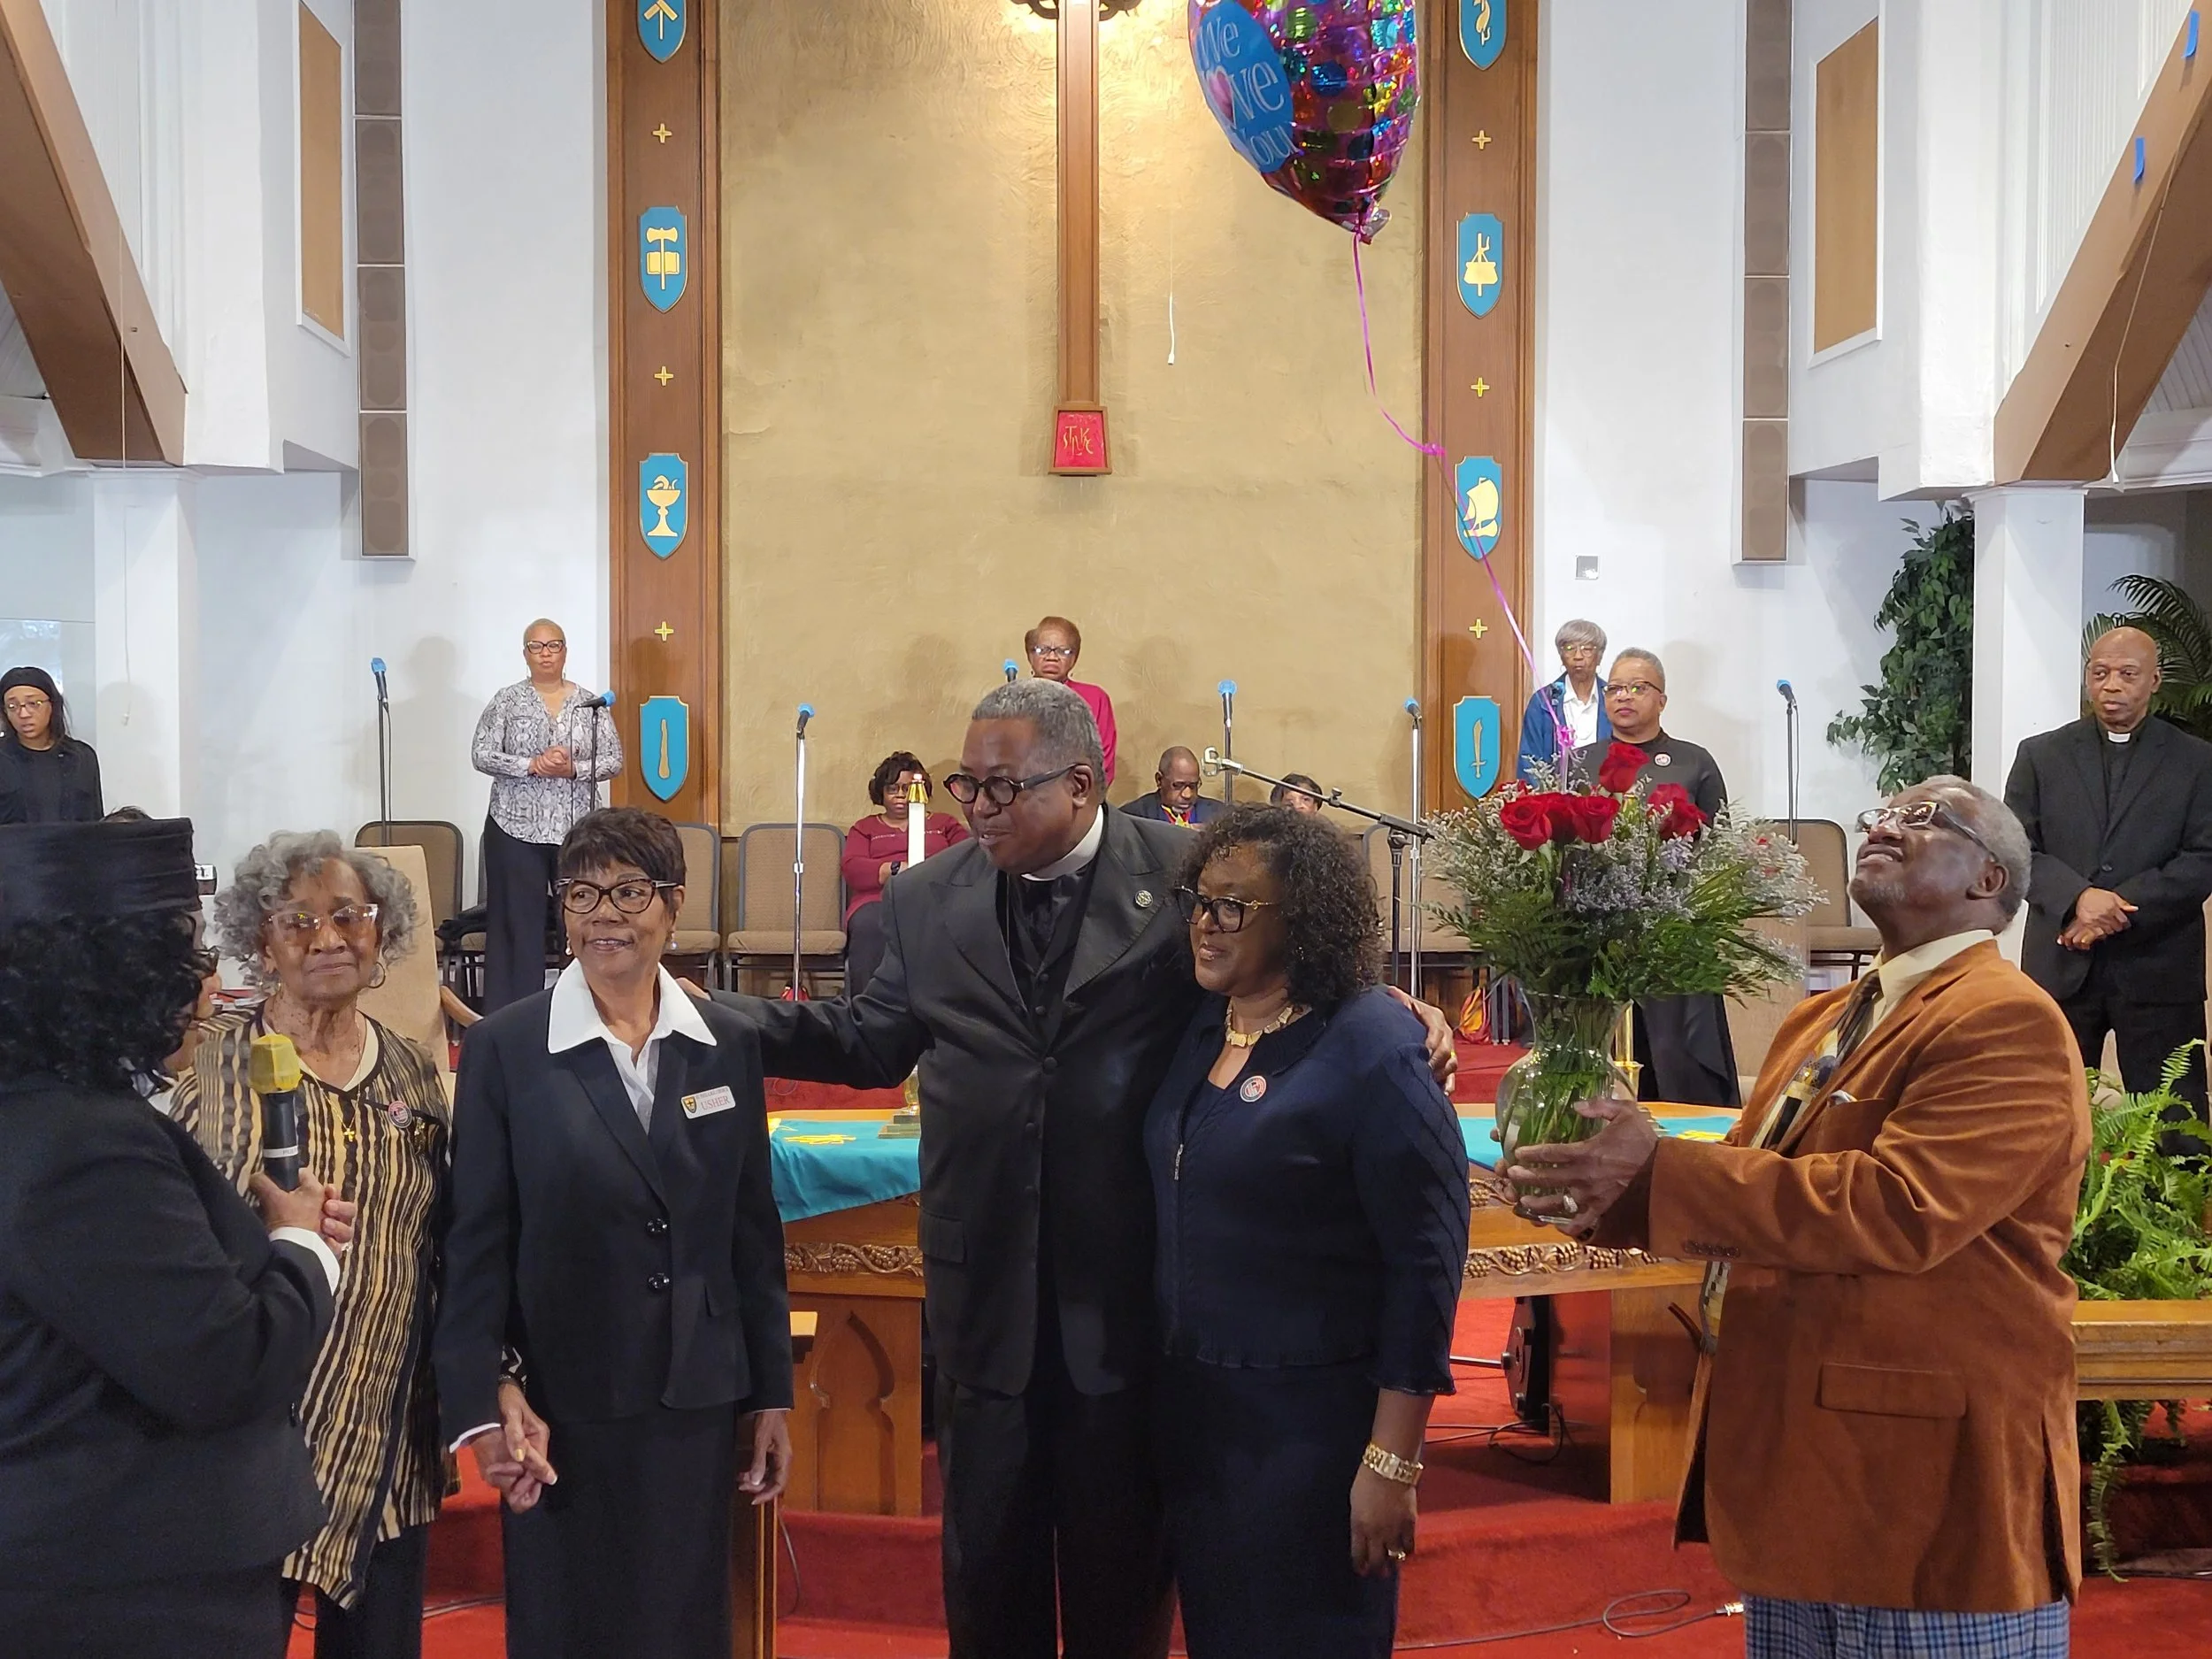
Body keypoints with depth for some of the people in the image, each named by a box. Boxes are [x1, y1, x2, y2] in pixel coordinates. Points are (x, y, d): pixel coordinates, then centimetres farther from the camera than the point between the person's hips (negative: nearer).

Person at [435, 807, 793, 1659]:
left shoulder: (729, 1045, 3)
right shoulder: (504, 1048, -6)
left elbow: (754, 1232, 7)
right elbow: (477, 1241, -5)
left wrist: (770, 1394, 8)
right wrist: (489, 1396, -13)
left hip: (698, 1404, 3)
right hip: (560, 1410, -2)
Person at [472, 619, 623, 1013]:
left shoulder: (591, 703, 7)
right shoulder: (507, 701, 4)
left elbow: (614, 761, 4)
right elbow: (482, 755, -1)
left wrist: (573, 769, -14)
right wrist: (531, 766, -15)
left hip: (577, 829, 1)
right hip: (517, 828, -1)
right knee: (519, 923, 0)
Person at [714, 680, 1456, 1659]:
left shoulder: (1187, 875, -6)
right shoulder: (927, 901, 3)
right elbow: (871, 1042, 11)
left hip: (1129, 1283, -2)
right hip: (986, 1285, 3)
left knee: (1121, 1548, 13)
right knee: (987, 1547, 15)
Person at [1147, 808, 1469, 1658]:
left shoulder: (1370, 1049, -16)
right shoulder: (1202, 1031, 5)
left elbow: (1427, 1264, -17)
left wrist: (1392, 1464, -18)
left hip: (1314, 1423, -7)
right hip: (1191, 1406, 7)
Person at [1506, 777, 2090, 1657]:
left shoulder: (2007, 1022, -14)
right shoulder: (1819, 1021, 16)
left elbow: (1901, 1207, -26)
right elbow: (1759, 1189, 20)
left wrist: (1661, 1174, -27)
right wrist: (1606, 1187, -1)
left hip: (1930, 1480, -9)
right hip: (1794, 1463, 9)